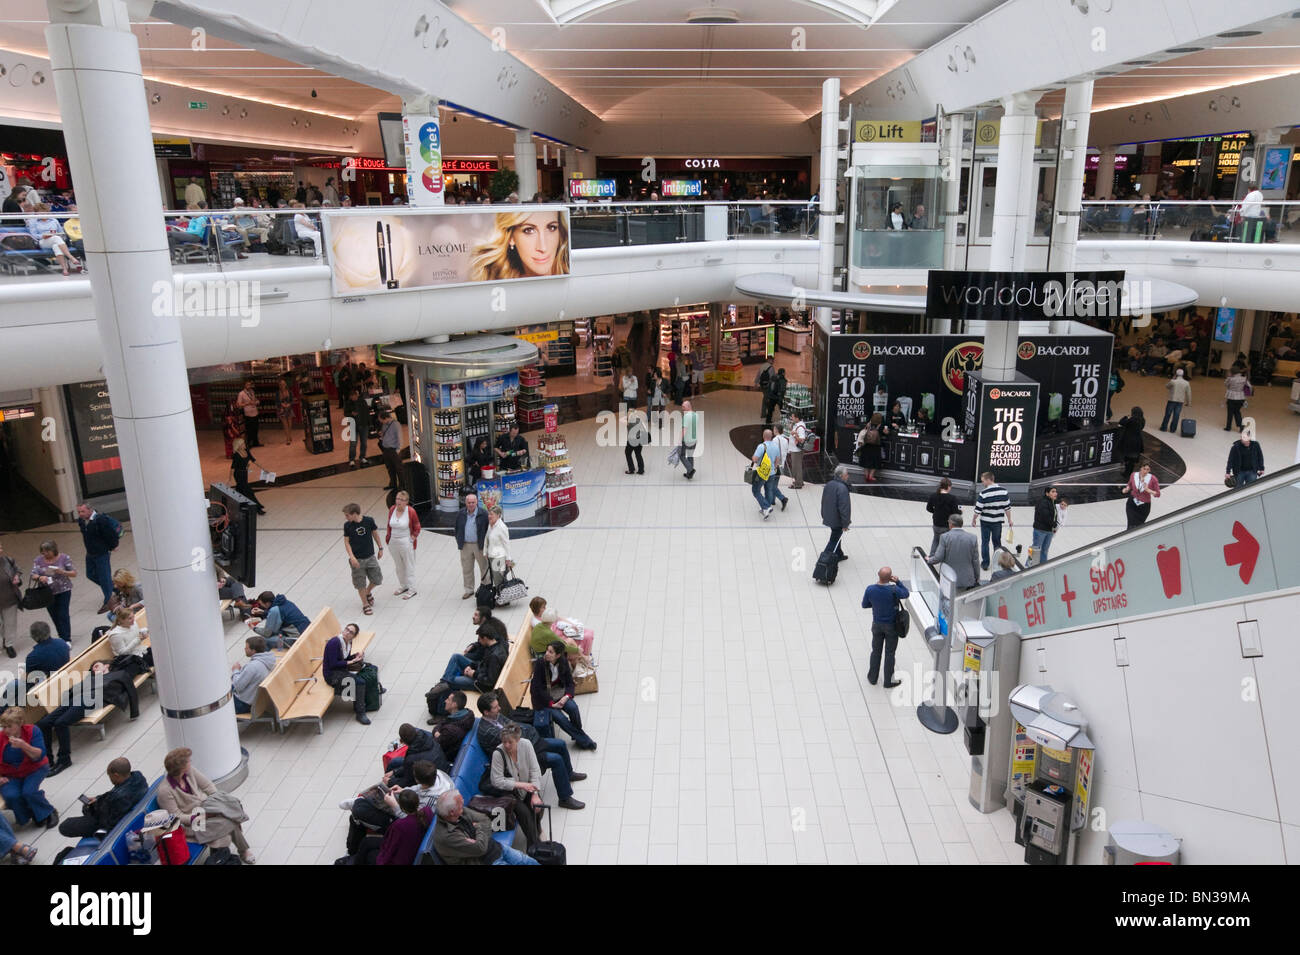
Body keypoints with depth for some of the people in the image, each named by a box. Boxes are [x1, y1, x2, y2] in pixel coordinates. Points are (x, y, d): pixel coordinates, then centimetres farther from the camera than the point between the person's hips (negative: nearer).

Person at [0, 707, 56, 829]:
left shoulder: (33, 730, -17)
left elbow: (40, 756, -22)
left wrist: (23, 745, -36)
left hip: (35, 769, -2)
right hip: (10, 775, 2)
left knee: (28, 791, -28)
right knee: (11, 795, -26)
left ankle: (49, 813, -1)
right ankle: (23, 817, 6)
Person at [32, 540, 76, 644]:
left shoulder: (64, 558, -7)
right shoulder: (38, 561, -1)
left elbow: (74, 573, -4)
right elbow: (33, 575, -5)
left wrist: (62, 572, -23)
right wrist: (40, 578, -27)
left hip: (63, 591, -3)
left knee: (63, 615, -6)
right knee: (54, 616, 8)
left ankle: (67, 640, 0)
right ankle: (62, 638, 21)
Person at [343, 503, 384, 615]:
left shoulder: (369, 521, -12)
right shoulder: (347, 525, -11)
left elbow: (375, 533, 3)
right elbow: (346, 542, -5)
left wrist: (380, 548, 9)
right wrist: (352, 557, -15)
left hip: (370, 557, 1)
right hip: (357, 559, -1)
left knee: (377, 579, 8)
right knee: (360, 584, 6)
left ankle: (368, 593, 38)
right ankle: (365, 604, 25)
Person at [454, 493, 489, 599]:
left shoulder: (483, 513, -8)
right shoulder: (461, 514, 4)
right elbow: (457, 529, 15)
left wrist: (486, 543, -5)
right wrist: (459, 542, 10)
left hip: (480, 545, -3)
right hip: (465, 546, 4)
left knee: (484, 567, 6)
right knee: (466, 569, 10)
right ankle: (469, 590, 23)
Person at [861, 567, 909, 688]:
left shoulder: (870, 590, -18)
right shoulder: (894, 590, -27)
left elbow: (864, 605, -3)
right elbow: (905, 594, -5)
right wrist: (897, 582, -6)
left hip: (877, 624, 3)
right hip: (891, 626, -2)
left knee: (876, 651, 19)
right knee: (889, 653, 12)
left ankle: (872, 678, 32)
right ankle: (888, 681, 24)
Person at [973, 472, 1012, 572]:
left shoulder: (983, 493, -18)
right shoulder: (1003, 491, -7)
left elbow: (978, 509, -14)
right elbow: (1007, 507, -2)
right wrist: (1009, 520, 9)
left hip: (985, 522, -3)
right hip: (998, 522, 3)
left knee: (985, 542, 10)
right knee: (997, 542, 18)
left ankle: (985, 563, 14)